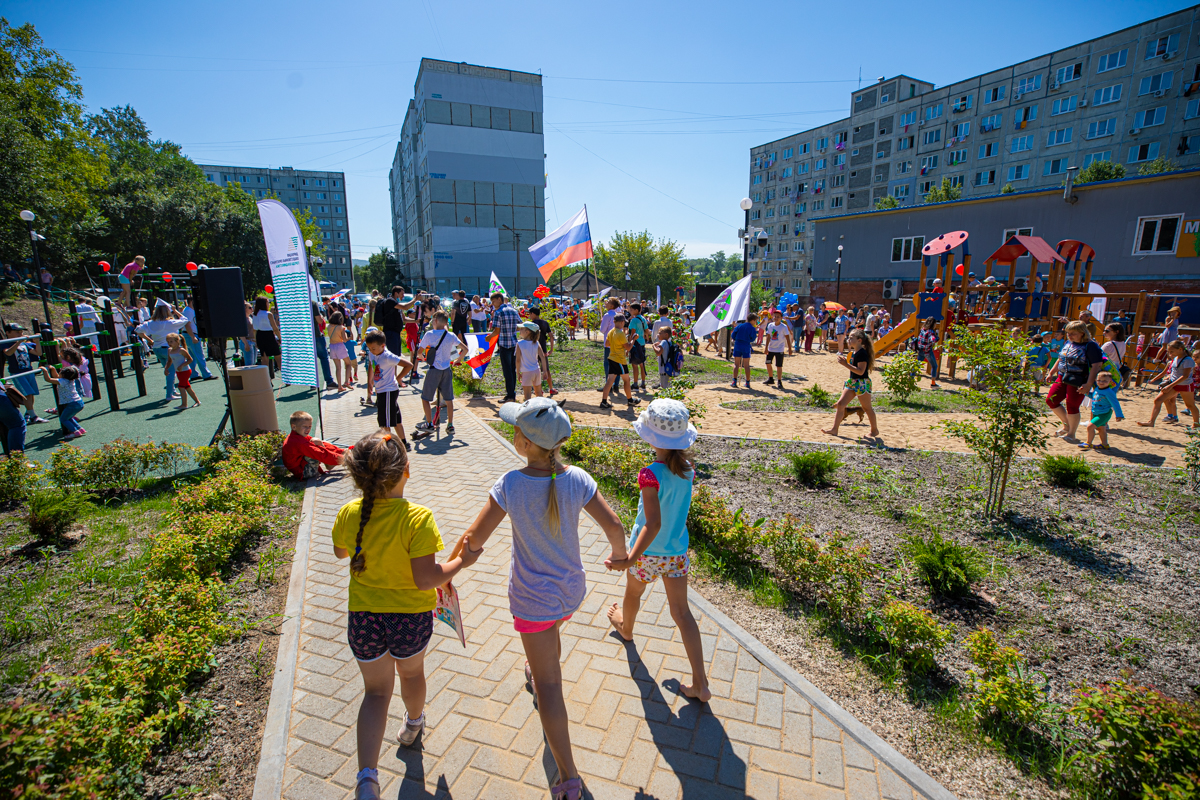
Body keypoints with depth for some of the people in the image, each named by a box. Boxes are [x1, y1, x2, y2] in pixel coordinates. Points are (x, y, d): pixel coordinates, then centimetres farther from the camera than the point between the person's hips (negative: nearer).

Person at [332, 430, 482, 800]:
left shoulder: (348, 514, -14)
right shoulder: (418, 518, -28)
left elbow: (340, 552, 7)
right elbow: (426, 579, -27)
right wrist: (461, 561, -14)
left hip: (363, 617, 2)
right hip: (411, 616, -2)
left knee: (376, 690, 21)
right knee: (411, 672, 29)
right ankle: (413, 723, 57)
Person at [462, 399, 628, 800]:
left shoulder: (511, 484, -24)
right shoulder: (576, 478, -16)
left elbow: (475, 537, -21)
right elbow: (614, 526, -13)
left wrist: (469, 546, 2)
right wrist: (619, 554, 8)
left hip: (532, 597, -4)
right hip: (572, 589, 5)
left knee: (548, 685, 10)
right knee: (551, 632, 38)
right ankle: (539, 675, 66)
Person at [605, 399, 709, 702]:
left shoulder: (650, 475, -29)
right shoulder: (687, 468, -10)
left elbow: (653, 523, -33)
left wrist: (630, 558, -36)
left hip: (647, 552, -4)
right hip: (678, 551, 5)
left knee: (633, 592, 27)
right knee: (681, 612, 12)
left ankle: (626, 628, 58)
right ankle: (700, 684, 14)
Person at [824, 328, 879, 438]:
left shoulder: (862, 353, -17)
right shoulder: (852, 353, 10)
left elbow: (860, 371, -24)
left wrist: (846, 364, -27)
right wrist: (845, 362, 6)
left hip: (862, 383, -8)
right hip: (852, 382, 8)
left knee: (867, 408, 6)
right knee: (840, 403, -1)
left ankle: (875, 430, 24)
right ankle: (834, 429, -1)